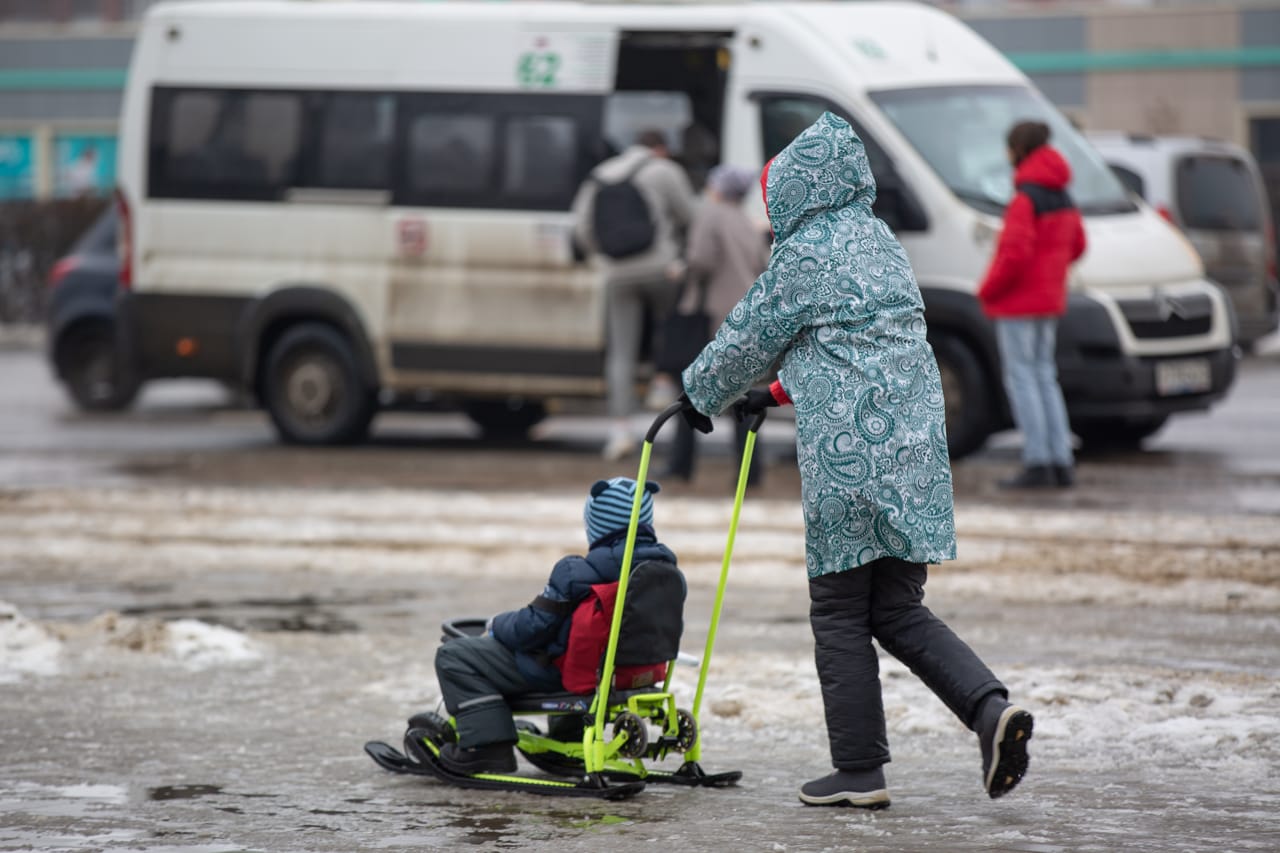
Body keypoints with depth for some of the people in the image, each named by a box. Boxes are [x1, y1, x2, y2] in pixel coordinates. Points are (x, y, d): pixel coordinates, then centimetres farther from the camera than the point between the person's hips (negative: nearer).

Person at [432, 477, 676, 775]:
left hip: (559, 672, -8)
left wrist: (496, 626, 6)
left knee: (453, 656, -2)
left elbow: (533, 629, -17)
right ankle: (568, 739, 49)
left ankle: (489, 747, -8)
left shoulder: (576, 572, -24)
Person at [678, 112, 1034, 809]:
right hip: (914, 448, 8)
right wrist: (778, 393, 37)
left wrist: (700, 394, 20)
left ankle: (859, 770, 5)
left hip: (847, 454, -8)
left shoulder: (806, 253, -8)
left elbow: (747, 338, 1)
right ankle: (991, 707, -9)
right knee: (898, 609, 11)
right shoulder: (880, 241, 17)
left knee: (840, 613, 2)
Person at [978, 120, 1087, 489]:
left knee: (1021, 378, -4)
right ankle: (1062, 463, 13)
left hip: (1018, 302, -9)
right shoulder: (1062, 199, 10)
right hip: (1051, 298, 9)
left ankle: (1037, 464, -6)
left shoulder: (1026, 200, -18)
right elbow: (1076, 245, 18)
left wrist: (987, 290, -13)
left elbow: (1015, 253, -25)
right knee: (1044, 377, 14)